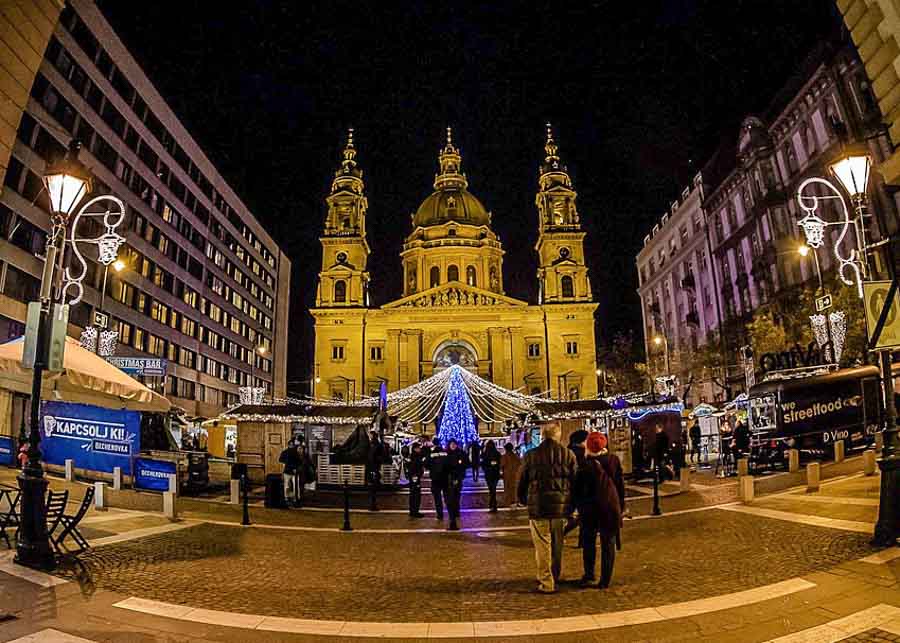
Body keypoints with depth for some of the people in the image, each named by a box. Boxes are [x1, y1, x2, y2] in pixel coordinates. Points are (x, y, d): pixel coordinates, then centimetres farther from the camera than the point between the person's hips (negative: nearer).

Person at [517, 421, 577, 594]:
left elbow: (522, 482, 2)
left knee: (542, 546, 6)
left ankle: (546, 583, 8)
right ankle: (554, 577, 33)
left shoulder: (531, 455, -4)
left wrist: (524, 501, 19)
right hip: (561, 507, 3)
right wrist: (571, 506, 13)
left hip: (538, 507, -2)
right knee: (557, 545, 19)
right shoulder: (568, 455, -1)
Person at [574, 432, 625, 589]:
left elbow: (578, 489, -1)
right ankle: (605, 580, 10)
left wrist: (579, 507, 11)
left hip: (589, 508, -1)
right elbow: (621, 484, 2)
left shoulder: (584, 464, -7)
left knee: (589, 542, 14)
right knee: (608, 544, 8)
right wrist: (621, 506, 10)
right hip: (611, 508, 1)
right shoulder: (613, 461, -3)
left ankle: (589, 576, 12)